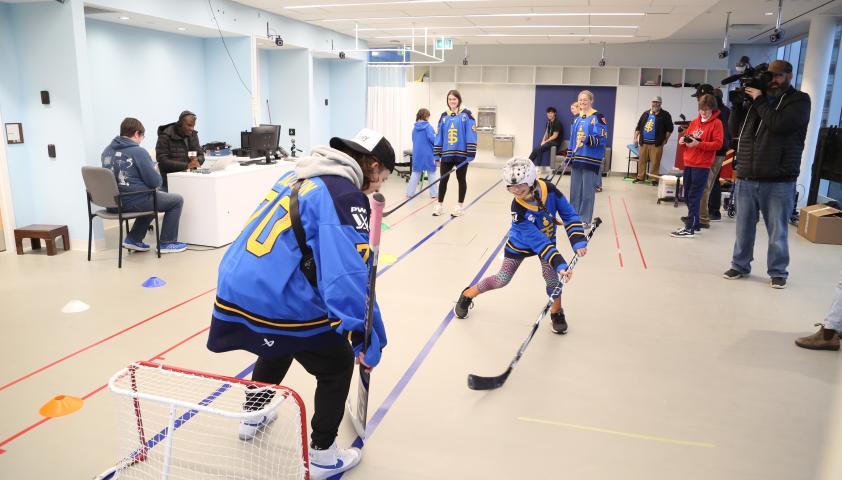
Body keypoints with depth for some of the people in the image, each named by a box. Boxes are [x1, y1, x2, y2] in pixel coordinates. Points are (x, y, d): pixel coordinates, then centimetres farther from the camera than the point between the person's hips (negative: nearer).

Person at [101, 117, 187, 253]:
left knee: (152, 199, 35)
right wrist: (155, 172, 9)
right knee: (177, 200, 11)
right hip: (132, 202, -8)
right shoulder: (138, 151, -13)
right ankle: (167, 243, 12)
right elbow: (155, 182, -14)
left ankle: (133, 239, 24)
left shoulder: (107, 151, 8)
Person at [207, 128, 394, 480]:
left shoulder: (298, 176, 15)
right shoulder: (347, 196, -12)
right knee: (338, 363, 14)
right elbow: (348, 274, -22)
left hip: (234, 291, 9)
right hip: (279, 303, -8)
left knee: (279, 348, 36)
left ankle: (253, 416, 53)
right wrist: (366, 340, -19)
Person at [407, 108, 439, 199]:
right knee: (431, 173, 6)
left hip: (417, 154, 5)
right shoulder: (428, 126, -10)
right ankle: (434, 193, 8)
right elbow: (432, 138, -21)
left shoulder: (415, 128, 9)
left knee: (415, 173, 12)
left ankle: (410, 192, 9)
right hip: (428, 154, -5)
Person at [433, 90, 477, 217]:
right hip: (446, 154, 3)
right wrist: (436, 154, 6)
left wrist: (471, 154, -13)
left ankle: (459, 206, 18)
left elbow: (471, 135, -8)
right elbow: (439, 136, 10)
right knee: (443, 180, 6)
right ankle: (439, 205, 16)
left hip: (461, 154, -3)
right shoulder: (444, 116, 10)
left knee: (461, 179, 9)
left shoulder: (466, 114, -3)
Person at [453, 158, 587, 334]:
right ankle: (468, 295, 22)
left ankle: (556, 311, 13)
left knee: (551, 275, -13)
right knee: (502, 279, 1)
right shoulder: (518, 209, -37)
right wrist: (560, 264, -42)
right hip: (521, 242, -3)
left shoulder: (549, 189, -29)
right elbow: (539, 242, -37)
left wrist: (579, 241, -27)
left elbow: (569, 215, -17)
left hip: (547, 238, 3)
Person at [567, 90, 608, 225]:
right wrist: (569, 155, 19)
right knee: (575, 189, 11)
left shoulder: (598, 117, -7)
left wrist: (588, 139, -29)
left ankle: (585, 219, 5)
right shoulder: (578, 118, 15)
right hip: (577, 158, 7)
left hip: (591, 159, -7)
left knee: (587, 190, -3)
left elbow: (603, 138, -13)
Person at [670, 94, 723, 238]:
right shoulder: (694, 122, 14)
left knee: (694, 197, -8)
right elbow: (686, 136, 23)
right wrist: (684, 139, -1)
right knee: (687, 195, 10)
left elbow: (718, 144, -12)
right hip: (688, 163, 7)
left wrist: (698, 144, -20)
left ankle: (689, 228, -8)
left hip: (702, 166, -7)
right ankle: (694, 223, 22)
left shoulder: (716, 123, -5)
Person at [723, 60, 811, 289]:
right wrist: (738, 104, 3)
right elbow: (735, 130, 14)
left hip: (778, 182, -4)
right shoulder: (755, 99, 14)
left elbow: (779, 124, -18)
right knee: (744, 227, 12)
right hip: (746, 179, 4)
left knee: (777, 231, 4)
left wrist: (759, 101, -9)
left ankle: (778, 272, 15)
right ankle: (740, 266, 24)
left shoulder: (799, 100, 0)